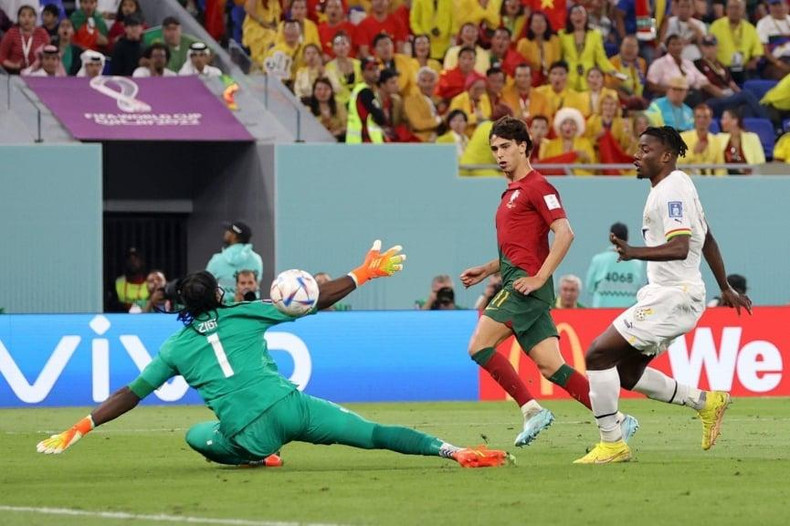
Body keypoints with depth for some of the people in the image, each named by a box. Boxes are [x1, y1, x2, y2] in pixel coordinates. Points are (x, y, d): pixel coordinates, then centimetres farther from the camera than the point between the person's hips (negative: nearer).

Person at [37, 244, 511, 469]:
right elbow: (318, 300, 10)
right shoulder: (244, 316, 10)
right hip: (289, 406, 0)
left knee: (197, 435, 30)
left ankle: (261, 459, 9)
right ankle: (456, 452, -19)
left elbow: (130, 395, 10)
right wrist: (365, 273, 20)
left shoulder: (176, 348, 12)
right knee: (376, 434, -1)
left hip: (247, 432, 0)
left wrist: (77, 431, 15)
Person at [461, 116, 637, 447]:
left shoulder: (536, 186, -6)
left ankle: (532, 410, -10)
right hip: (519, 285, 9)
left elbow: (564, 233, -16)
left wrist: (538, 278, -20)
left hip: (527, 287, -9)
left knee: (479, 346, -13)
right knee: (551, 366, 2)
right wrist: (486, 270, 21)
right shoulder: (511, 192, 23)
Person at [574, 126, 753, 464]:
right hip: (667, 294, 10)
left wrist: (635, 253, -42)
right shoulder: (677, 185, 17)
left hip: (672, 295, -10)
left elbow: (679, 248, -28)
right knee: (627, 374, 13)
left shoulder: (672, 191, -15)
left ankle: (611, 445, -9)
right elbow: (707, 240, 26)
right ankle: (705, 402, 19)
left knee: (598, 354, -12)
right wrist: (725, 289, 34)